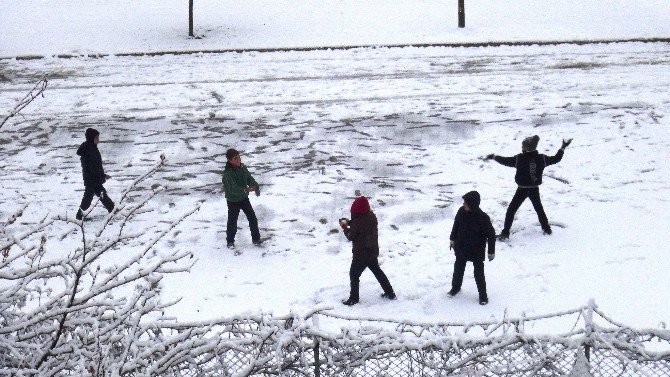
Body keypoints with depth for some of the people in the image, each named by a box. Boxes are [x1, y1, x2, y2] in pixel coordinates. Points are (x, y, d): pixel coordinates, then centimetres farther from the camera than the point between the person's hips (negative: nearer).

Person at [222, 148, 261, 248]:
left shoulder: (242, 167, -6)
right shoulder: (228, 173, -28)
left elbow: (249, 178, 7)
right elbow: (233, 189, -34)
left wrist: (256, 186, -9)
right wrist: (246, 190, -41)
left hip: (244, 198, 6)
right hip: (233, 201, -6)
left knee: (252, 218, 8)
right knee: (232, 221, 8)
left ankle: (256, 239, 23)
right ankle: (230, 241, 29)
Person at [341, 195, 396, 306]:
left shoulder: (358, 221, -25)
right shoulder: (372, 216, -3)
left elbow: (351, 236, -13)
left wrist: (345, 228, 4)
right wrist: (349, 223, 6)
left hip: (361, 254, -7)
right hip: (373, 251, 7)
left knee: (354, 274, 9)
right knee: (377, 271, 23)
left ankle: (354, 298, 15)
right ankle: (390, 293, 28)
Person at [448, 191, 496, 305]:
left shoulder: (483, 218, -27)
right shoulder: (461, 212, -13)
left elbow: (491, 234, -16)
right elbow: (456, 225, 6)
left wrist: (491, 251, -11)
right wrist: (452, 239, 15)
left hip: (477, 251, -5)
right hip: (461, 247, 5)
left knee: (479, 273, 6)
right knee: (458, 268, 22)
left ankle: (483, 294, 23)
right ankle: (456, 287, 44)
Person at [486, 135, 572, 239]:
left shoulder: (519, 158, -17)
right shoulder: (541, 158, -6)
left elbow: (506, 161, -10)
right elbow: (556, 159, 5)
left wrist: (494, 156, 5)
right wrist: (563, 148, 17)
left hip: (522, 190, -4)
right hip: (535, 189, 4)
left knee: (511, 210, 4)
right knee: (539, 208, 26)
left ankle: (505, 232, -1)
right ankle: (547, 229, 33)